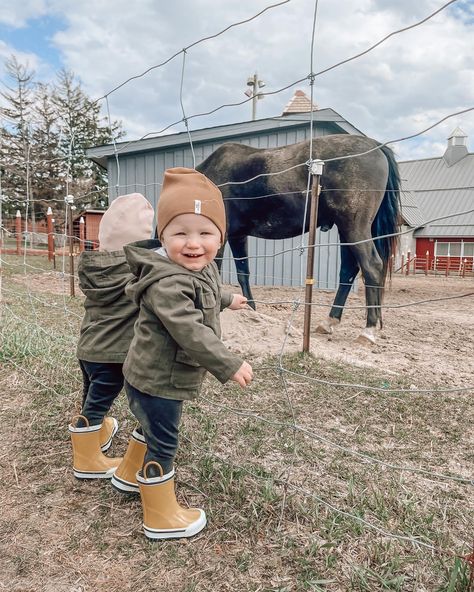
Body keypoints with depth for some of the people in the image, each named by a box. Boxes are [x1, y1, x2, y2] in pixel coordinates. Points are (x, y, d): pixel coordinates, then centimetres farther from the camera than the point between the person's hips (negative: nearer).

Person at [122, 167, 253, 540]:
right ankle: (161, 518, 26)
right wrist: (229, 365, -28)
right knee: (163, 444, 6)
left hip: (162, 378, 9)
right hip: (157, 381, -9)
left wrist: (227, 300, 43)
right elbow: (190, 333, -35)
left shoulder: (201, 269, 2)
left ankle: (134, 475, 52)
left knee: (155, 432, 28)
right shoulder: (168, 284, -31)